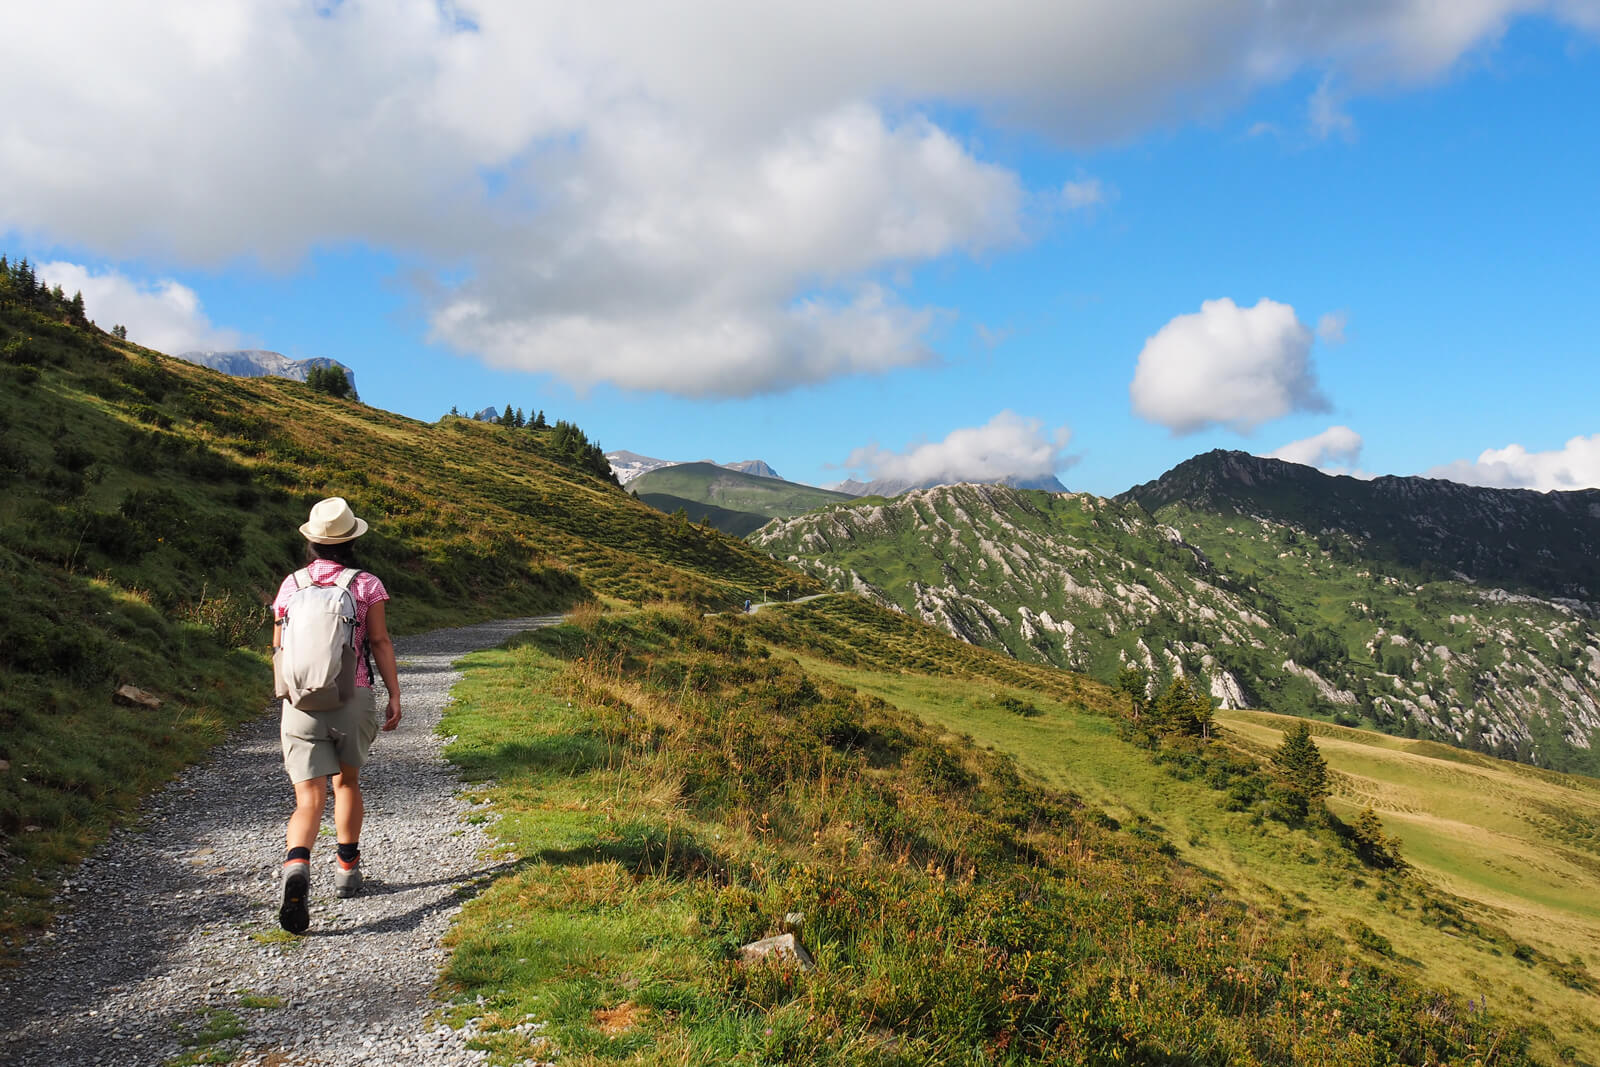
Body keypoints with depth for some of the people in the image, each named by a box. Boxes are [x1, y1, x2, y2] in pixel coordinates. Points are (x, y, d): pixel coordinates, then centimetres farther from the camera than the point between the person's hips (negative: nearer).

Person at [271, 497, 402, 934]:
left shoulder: (290, 586, 6)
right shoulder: (366, 585, -1)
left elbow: (279, 648, 14)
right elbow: (380, 642, -6)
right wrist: (395, 695, -3)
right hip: (353, 699, 0)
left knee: (310, 797, -3)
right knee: (347, 779, 23)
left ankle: (296, 867, -30)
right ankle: (346, 869, 33)